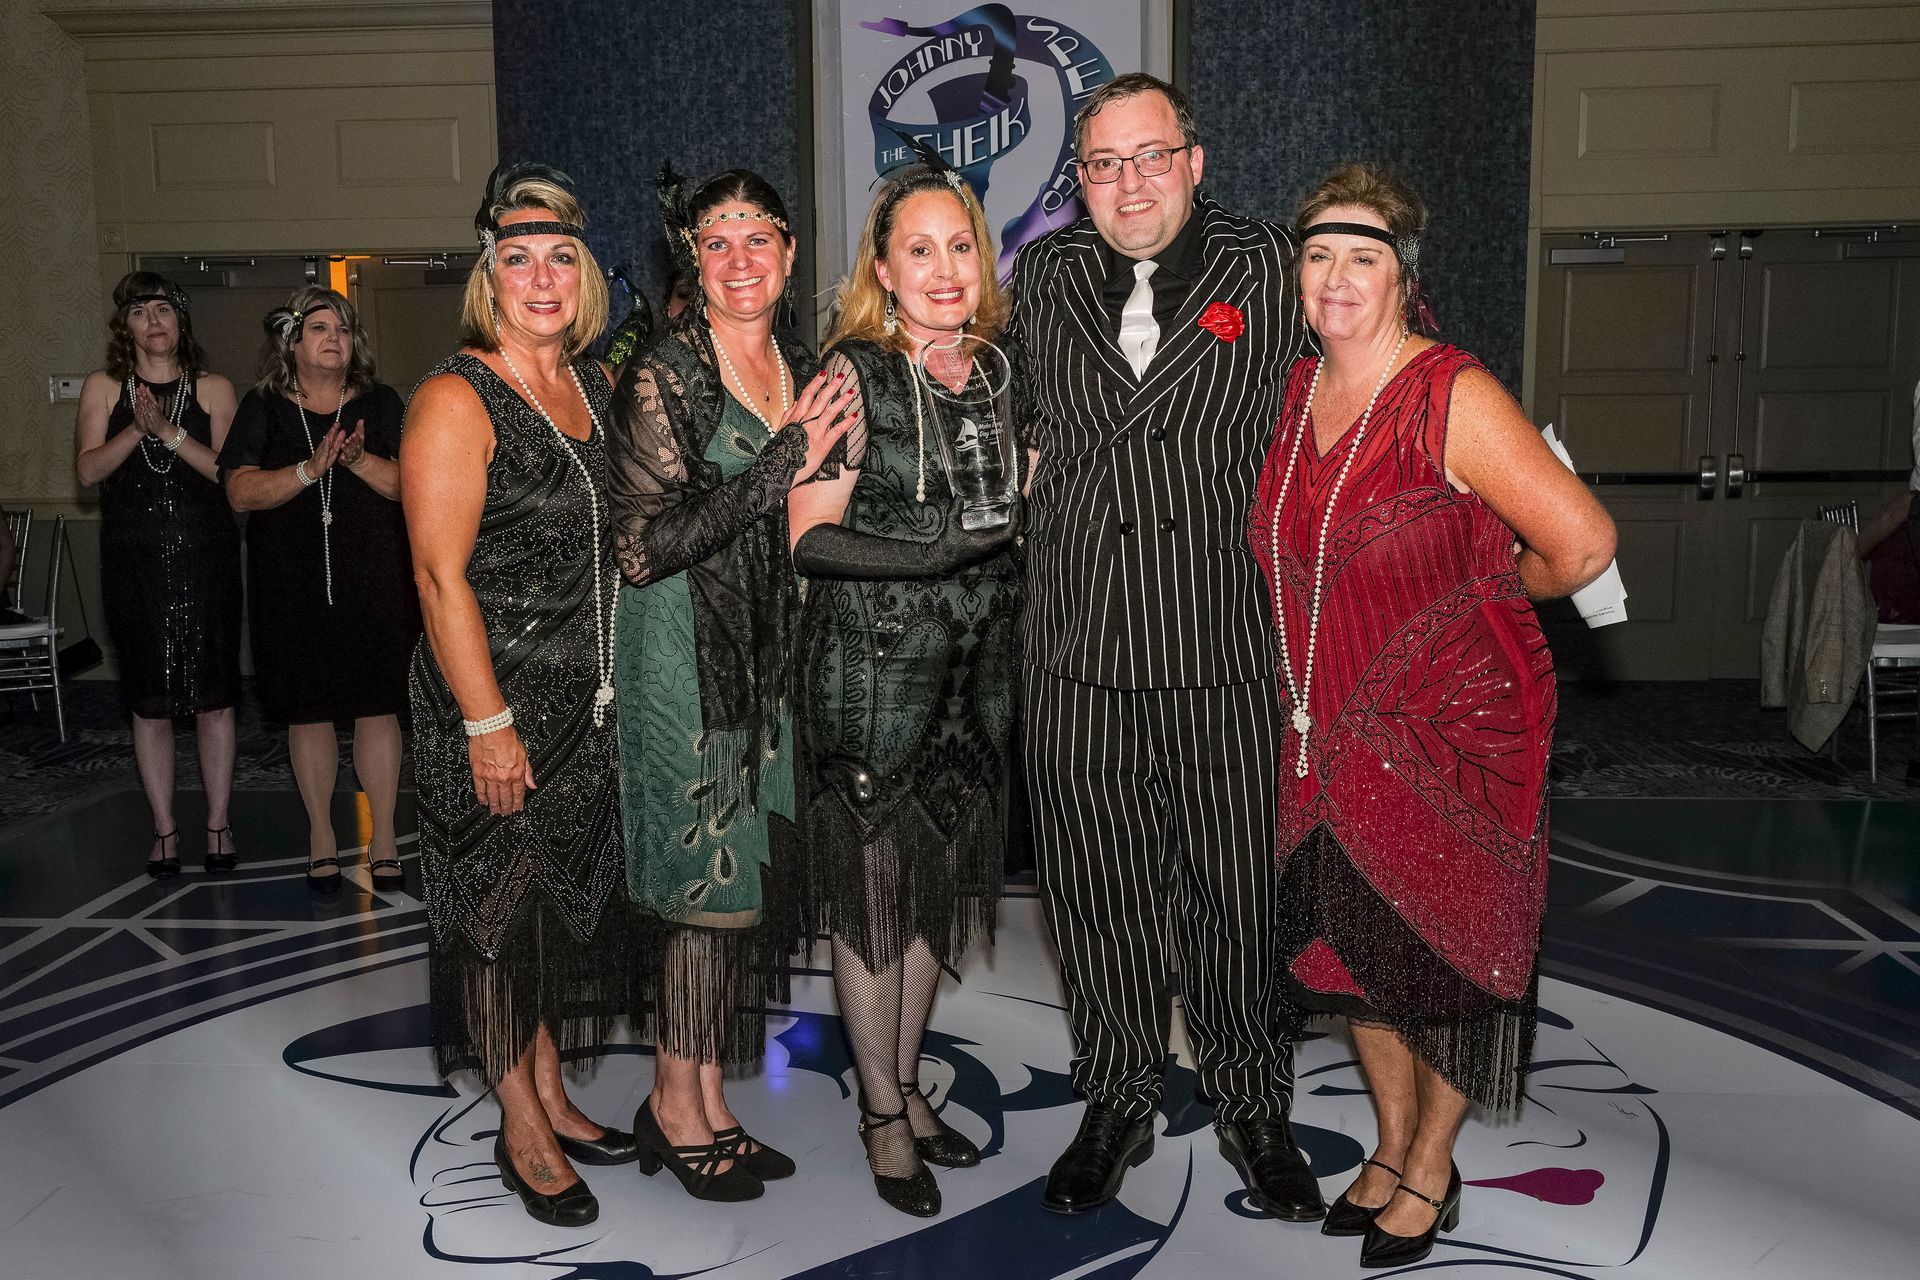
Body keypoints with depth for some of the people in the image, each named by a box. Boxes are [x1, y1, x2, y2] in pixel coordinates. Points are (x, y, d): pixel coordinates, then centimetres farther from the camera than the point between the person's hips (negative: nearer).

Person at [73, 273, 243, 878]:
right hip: (134, 561, 1)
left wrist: (170, 432, -16)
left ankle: (218, 823, 13)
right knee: (149, 703, 6)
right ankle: (164, 828, 16)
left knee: (213, 696, 2)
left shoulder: (213, 389, 6)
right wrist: (138, 428, -17)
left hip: (205, 556, -1)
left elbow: (229, 472, -5)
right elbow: (88, 469, -4)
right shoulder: (103, 388, 8)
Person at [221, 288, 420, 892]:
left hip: (374, 580, 0)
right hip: (294, 586, 0)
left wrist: (357, 458, -20)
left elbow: (405, 484, -3)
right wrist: (311, 469, -20)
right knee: (307, 711, 6)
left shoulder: (380, 404, 5)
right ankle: (321, 834, 21)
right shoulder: (264, 408, 4)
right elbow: (241, 492, -7)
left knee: (377, 707, 0)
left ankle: (382, 838, 12)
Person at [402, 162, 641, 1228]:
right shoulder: (457, 399, -13)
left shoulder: (592, 383, 8)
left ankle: (553, 1097, 34)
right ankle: (521, 1129, 22)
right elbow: (440, 574, -18)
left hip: (585, 699, 7)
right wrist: (488, 724, -20)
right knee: (500, 906, 5)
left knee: (567, 893, 16)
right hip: (493, 699, -7)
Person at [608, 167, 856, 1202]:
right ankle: (678, 1104, 18)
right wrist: (781, 467, -20)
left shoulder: (800, 369, 11)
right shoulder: (662, 374, -11)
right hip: (685, 652, -7)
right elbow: (644, 546, -20)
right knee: (709, 880, -1)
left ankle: (706, 1098, 25)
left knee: (755, 876, 10)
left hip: (768, 651, 7)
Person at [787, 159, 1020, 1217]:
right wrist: (937, 552, -26)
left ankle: (907, 1084, 34)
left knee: (940, 880, 16)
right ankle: (882, 1114, 23)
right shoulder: (854, 372, -10)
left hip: (976, 673, 6)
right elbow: (810, 537, -16)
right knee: (875, 888, 5)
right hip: (871, 670, -6)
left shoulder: (996, 367, 8)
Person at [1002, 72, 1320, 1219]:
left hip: (1224, 650, -2)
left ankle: (1255, 1111, 30)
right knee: (1096, 893, 11)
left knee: (1236, 893, 8)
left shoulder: (1267, 271, 2)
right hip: (1077, 654, 2)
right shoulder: (1041, 280, 10)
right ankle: (1119, 1105, 31)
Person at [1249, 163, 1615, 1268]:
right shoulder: (1295, 392, 2)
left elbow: (1582, 544, -21)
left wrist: (1478, 594, -5)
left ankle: (1433, 1169, 32)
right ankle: (1392, 1146, 38)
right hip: (1334, 733, 6)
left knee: (1446, 950, 9)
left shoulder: (1456, 398, -18)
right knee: (1351, 944, 16)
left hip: (1454, 727, -6)